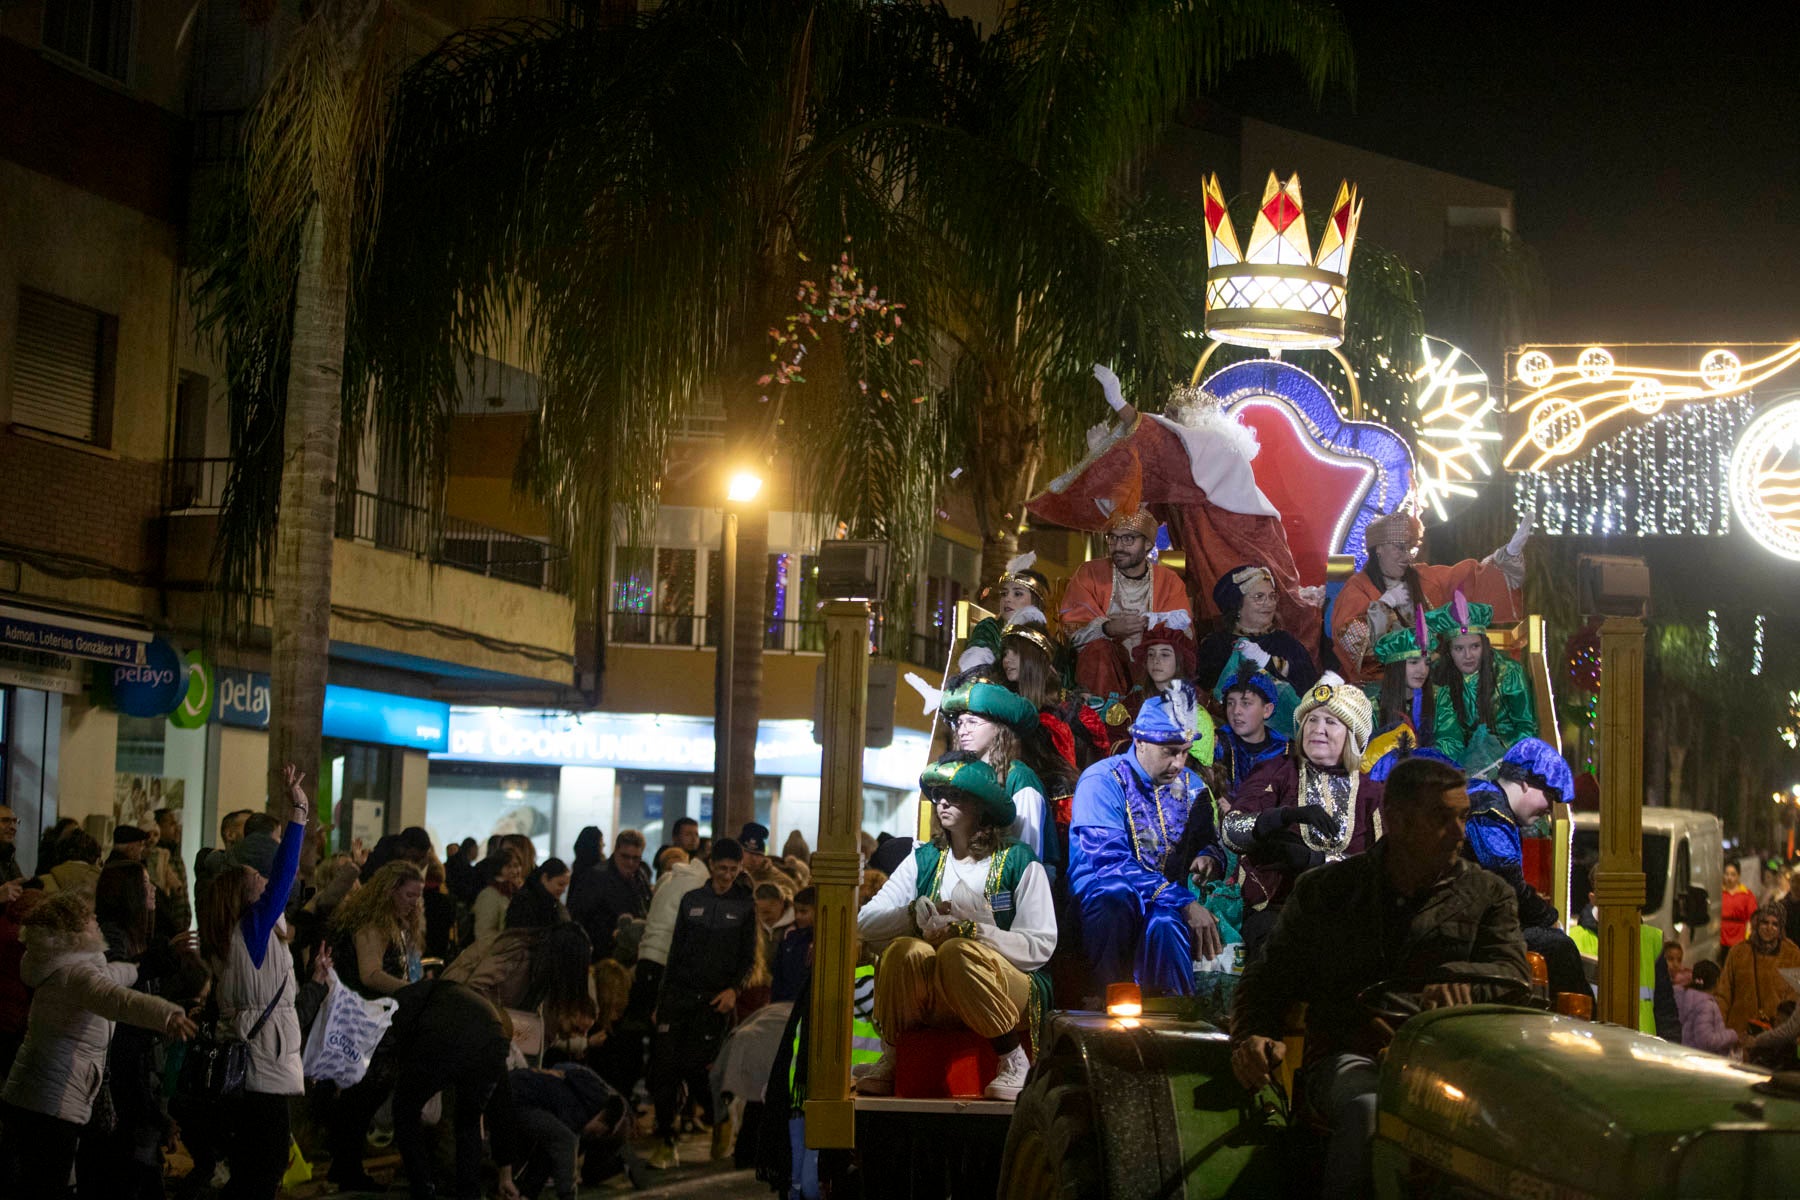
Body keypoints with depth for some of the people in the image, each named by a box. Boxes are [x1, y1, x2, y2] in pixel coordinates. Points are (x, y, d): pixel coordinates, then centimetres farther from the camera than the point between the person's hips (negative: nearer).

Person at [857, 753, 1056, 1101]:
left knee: (959, 951, -33)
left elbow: (1040, 947, -9)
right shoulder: (923, 860, 13)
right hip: (935, 1003, 3)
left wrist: (968, 929, -19)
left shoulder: (1018, 862, 2)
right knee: (905, 948, -28)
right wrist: (917, 912, -15)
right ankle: (890, 1061, -13)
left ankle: (1013, 1061, -19)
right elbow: (866, 923, 4)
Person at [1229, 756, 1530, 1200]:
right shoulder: (1324, 891, 16)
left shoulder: (1487, 894, 16)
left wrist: (1461, 980, -22)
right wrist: (1254, 1035, -4)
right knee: (1372, 1110, -38)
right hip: (1348, 1058, 0)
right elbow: (1269, 979, 19)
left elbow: (1513, 974, 1)